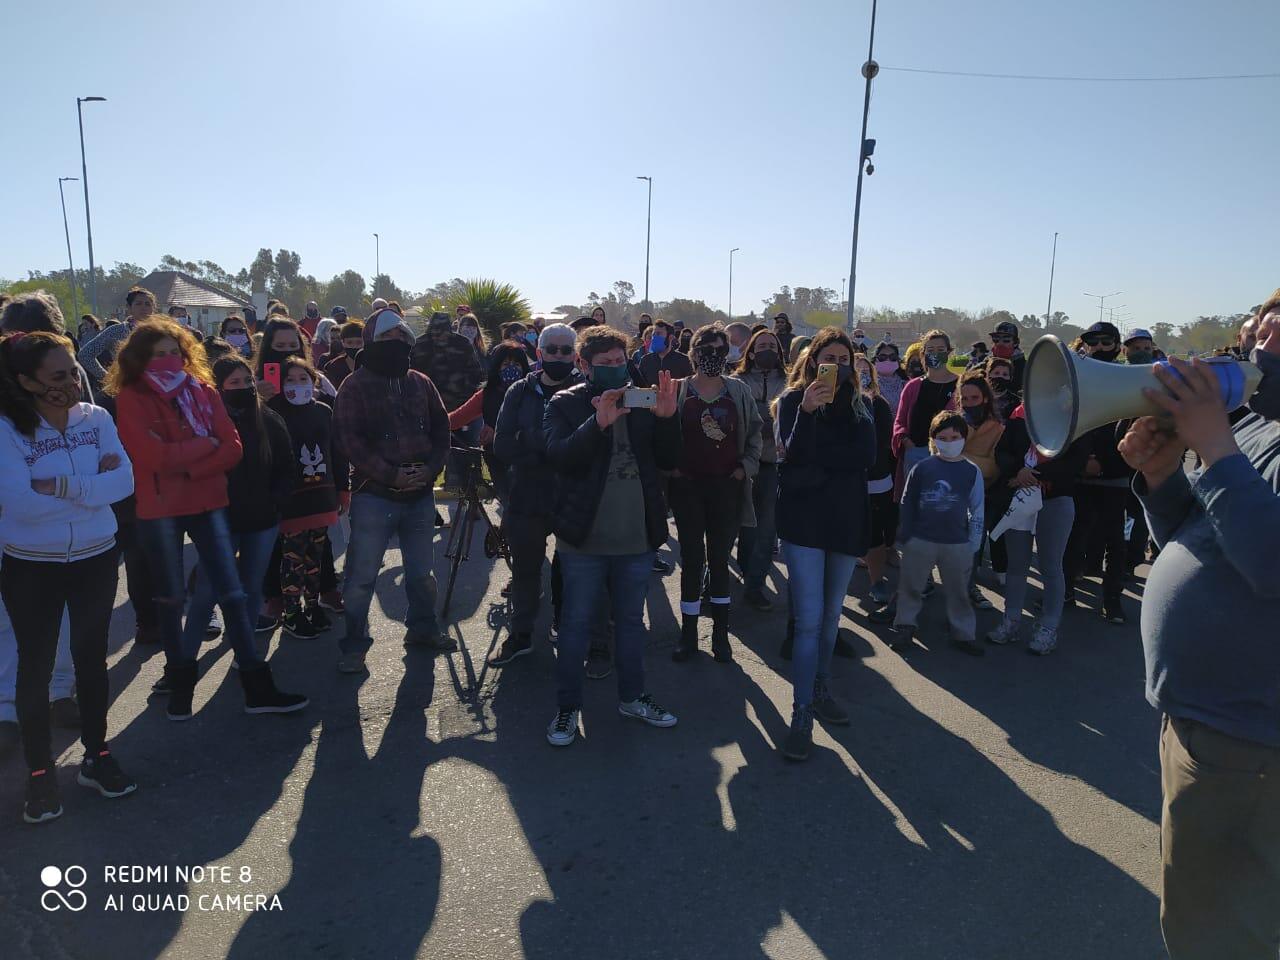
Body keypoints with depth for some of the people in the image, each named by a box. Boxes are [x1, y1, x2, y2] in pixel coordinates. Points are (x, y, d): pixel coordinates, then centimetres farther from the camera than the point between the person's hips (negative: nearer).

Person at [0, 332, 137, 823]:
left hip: (95, 559, 3)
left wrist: (59, 485, -24)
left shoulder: (96, 418, -5)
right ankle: (39, 771, 26)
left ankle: (95, 755, 31)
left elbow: (125, 481, -15)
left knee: (91, 657, 15)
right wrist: (92, 486, -19)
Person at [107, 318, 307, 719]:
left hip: (208, 502, 3)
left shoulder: (204, 392, 6)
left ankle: (256, 686, 8)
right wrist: (205, 444, -8)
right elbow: (153, 455, -17)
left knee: (232, 591, 3)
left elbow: (232, 448, -4)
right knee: (171, 597, 10)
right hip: (159, 509, -3)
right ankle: (179, 678, 28)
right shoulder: (131, 399, -4)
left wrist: (187, 468, -15)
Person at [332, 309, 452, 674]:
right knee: (362, 575, 1)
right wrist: (391, 474, -18)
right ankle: (354, 644, 16)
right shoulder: (356, 386, -5)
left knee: (421, 571, 17)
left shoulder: (421, 383, 8)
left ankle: (423, 628, 35)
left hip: (420, 493, 5)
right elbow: (349, 440, -12)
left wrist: (430, 468, -7)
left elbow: (441, 429, 9)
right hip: (374, 496, -4)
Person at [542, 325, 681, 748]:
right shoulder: (566, 404, -5)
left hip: (636, 538, 4)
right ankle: (567, 707, 23)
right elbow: (558, 456, -20)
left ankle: (632, 696, 35)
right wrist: (598, 422, -34)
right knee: (576, 623, 7)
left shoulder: (642, 401, 5)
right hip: (585, 538, -3)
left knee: (632, 620, 18)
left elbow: (669, 461, 1)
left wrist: (667, 418, -17)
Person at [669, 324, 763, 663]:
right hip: (688, 487, -1)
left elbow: (754, 430, 9)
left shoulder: (738, 390, 5)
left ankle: (721, 633, 21)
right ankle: (688, 634, 17)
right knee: (692, 559, 4)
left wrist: (746, 466, -1)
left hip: (727, 487, 1)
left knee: (720, 559, 9)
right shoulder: (678, 390, 0)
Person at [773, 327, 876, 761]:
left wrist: (816, 459, -16)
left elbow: (867, 456, -6)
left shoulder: (860, 405, 8)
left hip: (847, 520, 4)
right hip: (804, 520, -4)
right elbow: (793, 455, -16)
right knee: (809, 620, -9)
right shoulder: (792, 401, -1)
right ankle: (801, 715, -4)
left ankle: (820, 691, 31)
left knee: (830, 617, 14)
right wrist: (808, 410, -27)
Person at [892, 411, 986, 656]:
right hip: (920, 541, 0)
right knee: (911, 587, 10)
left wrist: (973, 544, 1)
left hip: (957, 544, 0)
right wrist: (904, 536, 3)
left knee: (959, 591, 12)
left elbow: (977, 511, 3)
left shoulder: (972, 471, -1)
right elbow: (906, 504, 3)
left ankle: (963, 634, 26)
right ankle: (905, 627, 26)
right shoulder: (922, 468, -3)